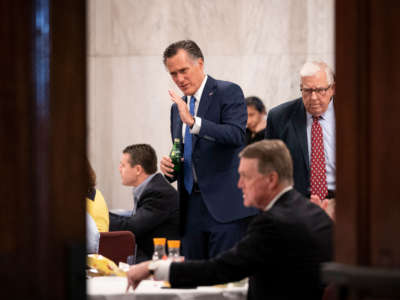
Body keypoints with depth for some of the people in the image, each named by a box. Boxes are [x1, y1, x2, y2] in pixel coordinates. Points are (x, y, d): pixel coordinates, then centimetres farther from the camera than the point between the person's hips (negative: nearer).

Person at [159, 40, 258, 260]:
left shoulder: (228, 93, -2)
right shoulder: (177, 107, 18)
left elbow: (236, 135, -18)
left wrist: (193, 122, -26)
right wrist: (168, 166, 4)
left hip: (225, 206, -6)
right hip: (191, 208, 6)